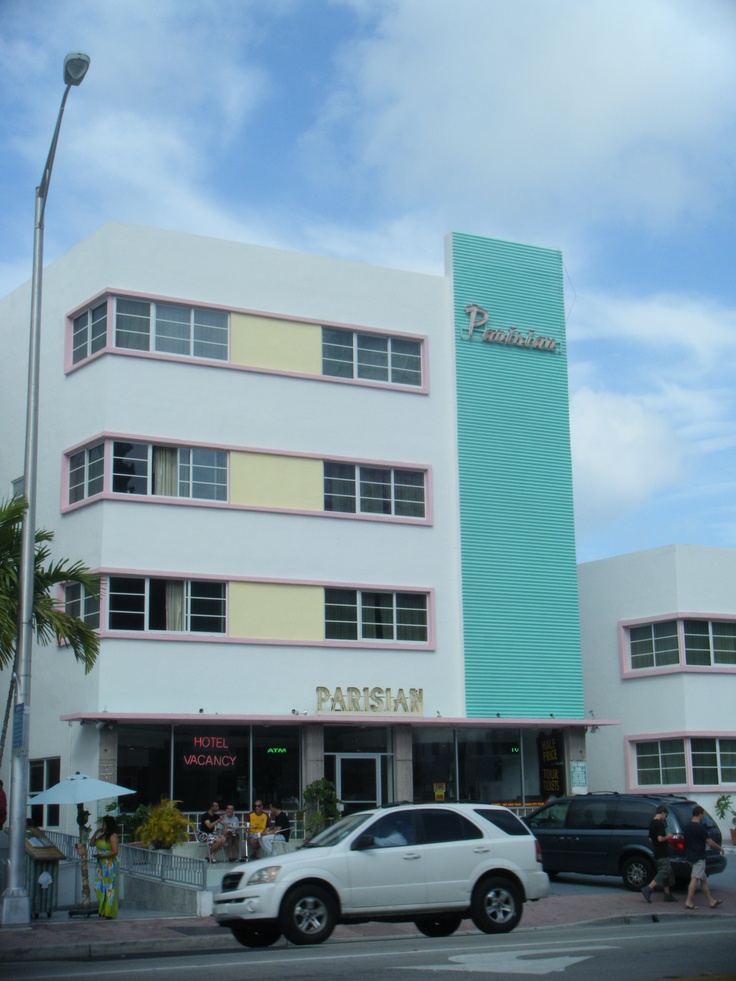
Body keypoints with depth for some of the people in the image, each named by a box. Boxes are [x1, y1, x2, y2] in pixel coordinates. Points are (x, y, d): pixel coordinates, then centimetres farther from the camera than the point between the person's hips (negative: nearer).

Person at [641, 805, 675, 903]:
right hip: (662, 854, -10)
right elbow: (660, 838, -26)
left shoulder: (651, 823, 12)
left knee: (667, 873, 15)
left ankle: (668, 895, 17)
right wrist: (668, 836, -8)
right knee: (664, 873, -9)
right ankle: (648, 889, -16)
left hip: (657, 853, 10)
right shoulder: (660, 824, -17)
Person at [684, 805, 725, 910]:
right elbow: (710, 842, -13)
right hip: (698, 857, -9)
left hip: (691, 856, 9)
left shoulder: (688, 827, 10)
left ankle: (711, 901, 20)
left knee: (703, 879, 14)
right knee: (695, 879, -10)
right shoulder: (700, 827, -17)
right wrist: (720, 848, 3)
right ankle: (689, 902, -13)